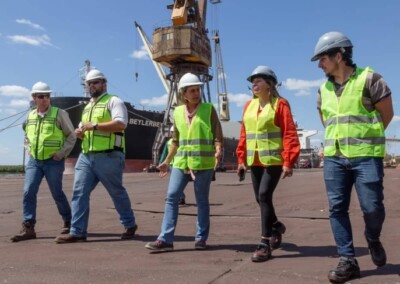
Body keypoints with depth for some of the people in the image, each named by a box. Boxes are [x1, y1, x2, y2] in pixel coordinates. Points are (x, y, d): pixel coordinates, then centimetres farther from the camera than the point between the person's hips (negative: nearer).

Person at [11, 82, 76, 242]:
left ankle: (68, 222, 23)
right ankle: (28, 228, -1)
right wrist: (30, 150, 10)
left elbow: (71, 136, -3)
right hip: (34, 161, 5)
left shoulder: (59, 114, -5)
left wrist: (61, 153, -10)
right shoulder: (30, 116, 11)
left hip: (53, 162, -4)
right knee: (28, 192, -6)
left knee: (57, 194, 4)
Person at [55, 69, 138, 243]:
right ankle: (77, 232, 3)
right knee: (79, 192, -1)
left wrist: (94, 126, -20)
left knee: (117, 193, 5)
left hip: (108, 157, -7)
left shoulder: (113, 101, -3)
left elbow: (121, 124, -18)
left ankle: (130, 225, 23)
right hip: (86, 156, 7)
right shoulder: (87, 107, 23)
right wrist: (80, 133, 5)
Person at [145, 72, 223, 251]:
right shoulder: (178, 112, 11)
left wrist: (218, 151, -22)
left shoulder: (209, 109, 0)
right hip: (181, 162, 4)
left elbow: (218, 135, -3)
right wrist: (167, 161, 20)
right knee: (171, 197, -3)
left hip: (203, 163, -4)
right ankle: (165, 239, 1)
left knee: (202, 201, 5)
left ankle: (201, 238, 18)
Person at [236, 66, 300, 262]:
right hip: (255, 161, 6)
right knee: (260, 198, 13)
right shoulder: (249, 106, 12)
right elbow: (244, 134, 14)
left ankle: (265, 243, -4)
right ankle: (276, 226, 39)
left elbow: (289, 134, -10)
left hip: (274, 160, -6)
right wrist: (241, 158, 11)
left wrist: (288, 161, -16)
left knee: (264, 196, -13)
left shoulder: (280, 104, -5)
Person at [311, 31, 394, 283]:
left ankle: (373, 240, 32)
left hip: (366, 157, -4)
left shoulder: (368, 78, -6)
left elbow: (387, 113, 2)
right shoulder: (324, 89, 11)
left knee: (372, 207, -1)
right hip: (334, 158, 5)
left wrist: (367, 138, 11)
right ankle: (348, 261, 9)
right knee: (337, 208, 0)